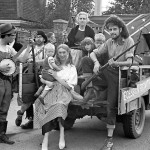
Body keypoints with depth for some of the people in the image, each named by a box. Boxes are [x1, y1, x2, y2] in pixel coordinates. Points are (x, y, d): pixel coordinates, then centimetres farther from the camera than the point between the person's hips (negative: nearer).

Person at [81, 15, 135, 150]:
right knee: (86, 60, -12)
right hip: (106, 73, 5)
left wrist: (116, 63, -36)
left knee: (111, 104, -15)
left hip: (119, 74, -5)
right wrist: (96, 62, -20)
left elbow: (129, 62, -17)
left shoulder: (129, 41, -7)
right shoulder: (109, 42, 8)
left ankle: (110, 139, -7)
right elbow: (93, 53, 3)